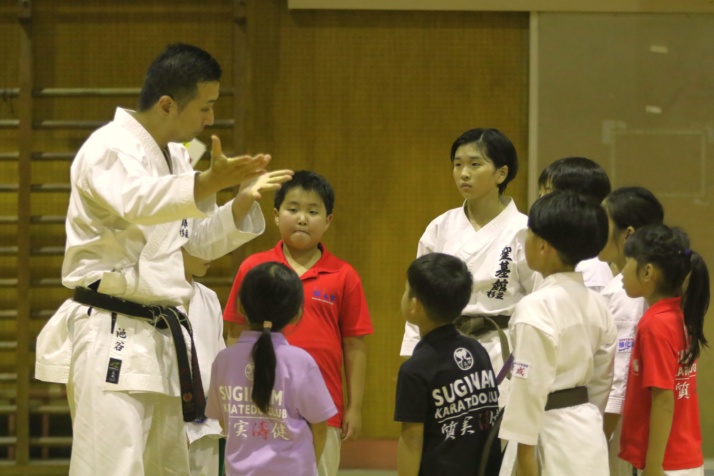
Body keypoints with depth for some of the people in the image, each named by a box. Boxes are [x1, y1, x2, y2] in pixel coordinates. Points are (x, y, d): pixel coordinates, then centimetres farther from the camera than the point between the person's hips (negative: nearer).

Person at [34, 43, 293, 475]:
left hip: (157, 339, 9)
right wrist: (210, 182, -55)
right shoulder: (109, 149, -16)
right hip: (110, 338, -9)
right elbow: (138, 201, -38)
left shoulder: (174, 155, 13)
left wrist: (244, 200, 0)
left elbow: (199, 242, 19)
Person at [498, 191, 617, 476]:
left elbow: (531, 386, -19)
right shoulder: (596, 305, 6)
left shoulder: (536, 308, -18)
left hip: (550, 433, -8)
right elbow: (602, 380, 13)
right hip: (588, 429, 8)